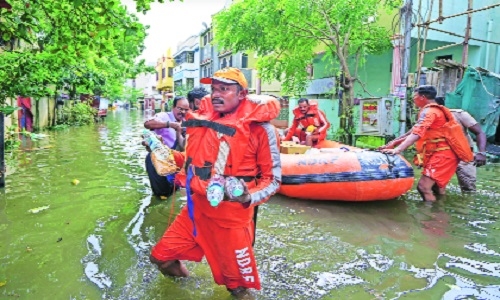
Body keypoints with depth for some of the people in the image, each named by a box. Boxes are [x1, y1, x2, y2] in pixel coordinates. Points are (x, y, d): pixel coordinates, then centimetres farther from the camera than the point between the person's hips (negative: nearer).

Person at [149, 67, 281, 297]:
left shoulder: (260, 128, -13)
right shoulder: (201, 120, 3)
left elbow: (273, 178, -9)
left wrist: (249, 197, -26)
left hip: (233, 215, -5)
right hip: (197, 208, 5)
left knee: (237, 283, 12)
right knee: (162, 256, 15)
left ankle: (238, 291, 47)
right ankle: (177, 271, 48)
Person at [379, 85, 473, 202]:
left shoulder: (428, 111, -11)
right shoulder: (434, 110, 22)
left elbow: (416, 134, -24)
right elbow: (415, 131, 21)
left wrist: (397, 150, -29)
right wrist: (395, 142, 14)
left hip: (443, 154, -11)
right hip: (443, 153, 11)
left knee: (423, 186, -16)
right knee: (436, 187, 17)